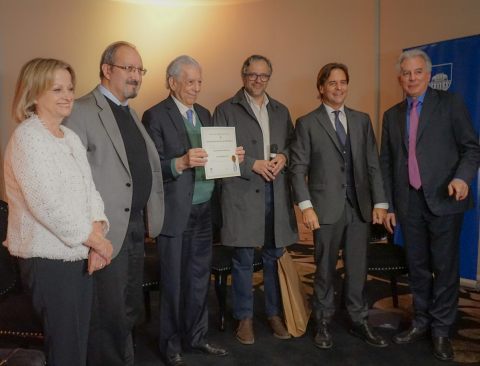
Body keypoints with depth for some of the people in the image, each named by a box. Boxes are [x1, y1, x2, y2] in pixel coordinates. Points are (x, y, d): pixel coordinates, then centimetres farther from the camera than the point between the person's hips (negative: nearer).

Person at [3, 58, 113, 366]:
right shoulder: (27, 138, -12)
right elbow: (46, 204, -21)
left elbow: (90, 190, 10)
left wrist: (97, 233, -7)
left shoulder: (71, 137, 12)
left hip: (79, 255, 7)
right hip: (48, 259, -7)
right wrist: (96, 241, -14)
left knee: (80, 338, 15)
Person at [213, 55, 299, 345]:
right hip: (242, 192, -4)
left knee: (275, 256, 11)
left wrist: (283, 157, -6)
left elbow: (292, 144, 16)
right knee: (244, 259, 4)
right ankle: (245, 318, 18)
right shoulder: (226, 110, 2)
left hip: (277, 190, 4)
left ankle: (275, 313, 26)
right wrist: (252, 164, -13)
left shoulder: (281, 111, 16)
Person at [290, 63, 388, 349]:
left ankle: (359, 321, 27)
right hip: (326, 208, -3)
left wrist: (380, 202, 2)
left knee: (358, 269, 10)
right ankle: (324, 322, 24)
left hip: (360, 207, 3)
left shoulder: (362, 120, 11)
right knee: (325, 269, 9)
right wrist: (306, 206, -14)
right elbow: (299, 169, -5)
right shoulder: (307, 123, 1)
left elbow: (373, 164, 8)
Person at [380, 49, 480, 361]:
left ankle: (441, 330, 17)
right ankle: (422, 323, 25)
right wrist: (387, 205, 10)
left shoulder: (451, 103, 2)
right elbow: (386, 163, 13)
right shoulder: (392, 115, 13)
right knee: (417, 267, 11)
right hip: (409, 203, 4)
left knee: (445, 267, 2)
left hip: (443, 200, -3)